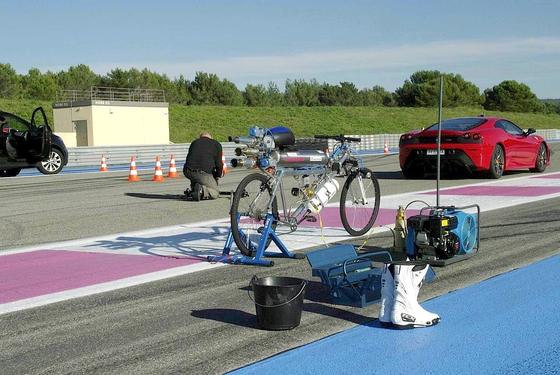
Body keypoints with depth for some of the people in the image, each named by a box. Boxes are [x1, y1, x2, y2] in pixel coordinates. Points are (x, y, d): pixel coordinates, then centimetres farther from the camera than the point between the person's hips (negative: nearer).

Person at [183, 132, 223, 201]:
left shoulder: (194, 142, 27)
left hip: (187, 172, 4)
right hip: (203, 173, -4)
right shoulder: (217, 144, 15)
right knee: (215, 193, 11)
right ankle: (202, 190, -17)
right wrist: (217, 176, 26)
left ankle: (193, 189, 18)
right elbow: (219, 164, 8)